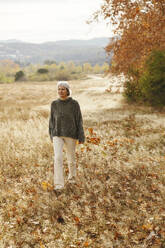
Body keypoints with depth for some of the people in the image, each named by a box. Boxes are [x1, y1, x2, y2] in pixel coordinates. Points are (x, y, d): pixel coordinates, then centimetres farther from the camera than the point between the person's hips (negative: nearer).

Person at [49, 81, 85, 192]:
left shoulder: (74, 104, -6)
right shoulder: (54, 104, 3)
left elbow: (79, 120, -5)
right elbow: (52, 120, 11)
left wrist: (81, 137, -7)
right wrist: (51, 135, 13)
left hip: (70, 134, -1)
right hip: (57, 135, 1)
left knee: (71, 157, 13)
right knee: (58, 158, -13)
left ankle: (72, 176, 40)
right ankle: (59, 184, -11)